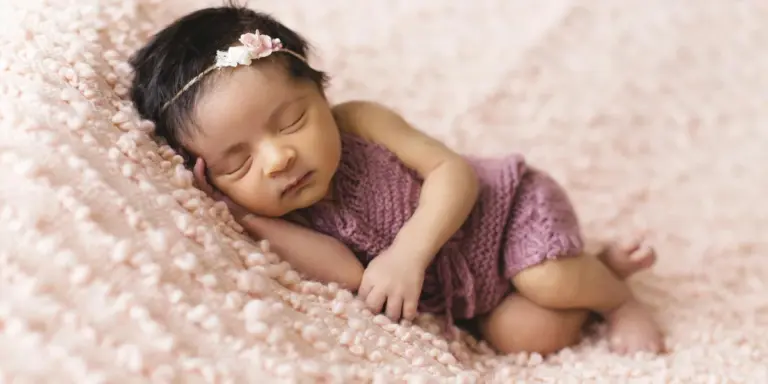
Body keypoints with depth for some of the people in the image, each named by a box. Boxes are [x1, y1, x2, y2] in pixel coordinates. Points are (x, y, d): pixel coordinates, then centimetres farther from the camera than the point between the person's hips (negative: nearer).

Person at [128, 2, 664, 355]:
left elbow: (454, 171, -25)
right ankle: (594, 266, 11)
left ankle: (620, 297, 5)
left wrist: (409, 251, -40)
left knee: (548, 284, -27)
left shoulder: (359, 122, -24)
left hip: (509, 206, -3)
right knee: (529, 336, -14)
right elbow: (351, 276, -31)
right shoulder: (281, 218, -17)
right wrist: (248, 216, -36)